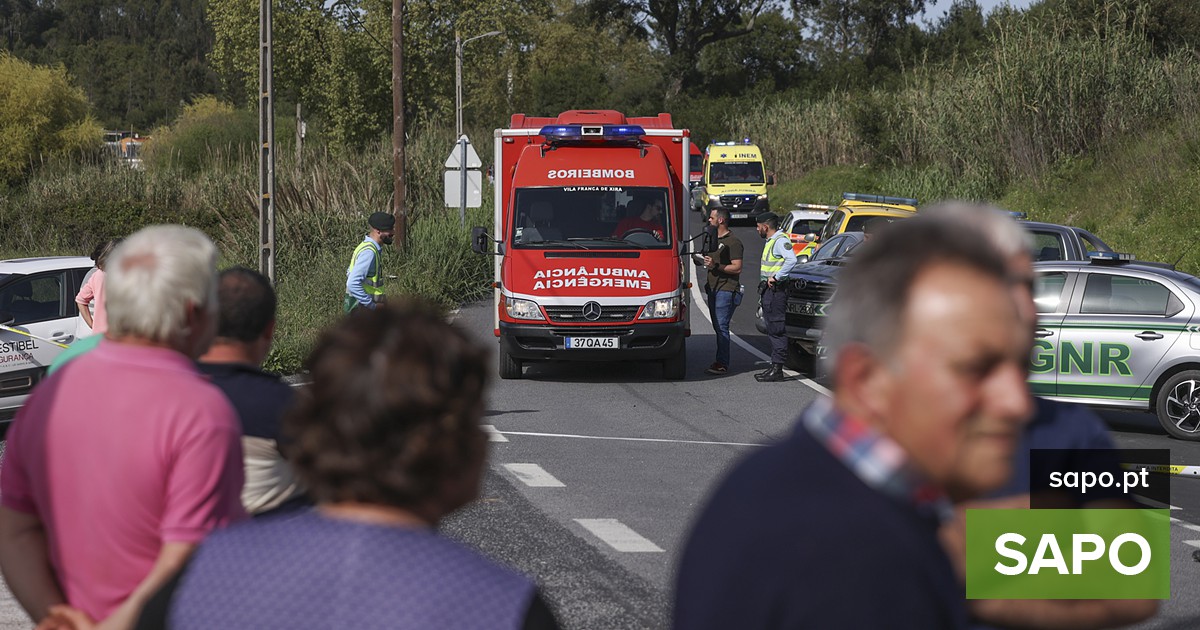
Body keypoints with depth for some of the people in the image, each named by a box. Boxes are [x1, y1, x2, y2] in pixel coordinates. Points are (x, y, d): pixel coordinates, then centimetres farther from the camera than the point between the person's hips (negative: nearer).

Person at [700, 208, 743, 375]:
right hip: (713, 289, 10)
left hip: (727, 290, -10)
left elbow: (737, 268, -17)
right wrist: (705, 261, 16)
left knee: (721, 326, -13)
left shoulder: (733, 242, -11)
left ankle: (722, 364, -14)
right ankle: (720, 361, 14)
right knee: (718, 327, 10)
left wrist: (716, 266, -22)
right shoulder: (714, 239, 20)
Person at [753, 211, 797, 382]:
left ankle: (777, 369, -10)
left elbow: (791, 260, -28)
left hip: (776, 291, -11)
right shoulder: (770, 241, 20)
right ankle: (774, 367, 17)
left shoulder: (780, 241, -13)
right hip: (768, 291, 11)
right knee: (773, 331, 13)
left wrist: (776, 277, -25)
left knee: (777, 330, -10)